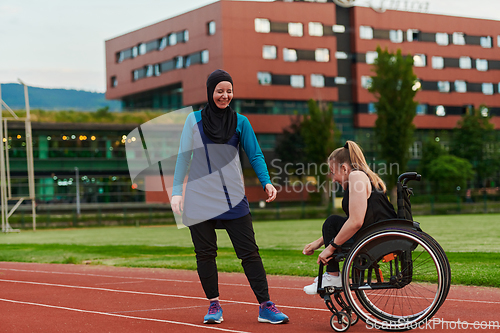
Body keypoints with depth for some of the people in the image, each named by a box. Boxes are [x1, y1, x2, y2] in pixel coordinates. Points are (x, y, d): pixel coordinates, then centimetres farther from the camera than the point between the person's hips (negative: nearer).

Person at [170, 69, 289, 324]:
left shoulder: (240, 122, 8)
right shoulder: (194, 120, 6)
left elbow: (255, 155, 8)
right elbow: (183, 157, 7)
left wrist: (266, 182, -8)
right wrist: (177, 192, 0)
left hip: (233, 199, 0)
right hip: (199, 198, 0)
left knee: (249, 252, -4)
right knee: (205, 253, 3)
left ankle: (265, 306, -1)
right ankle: (214, 305, 15)